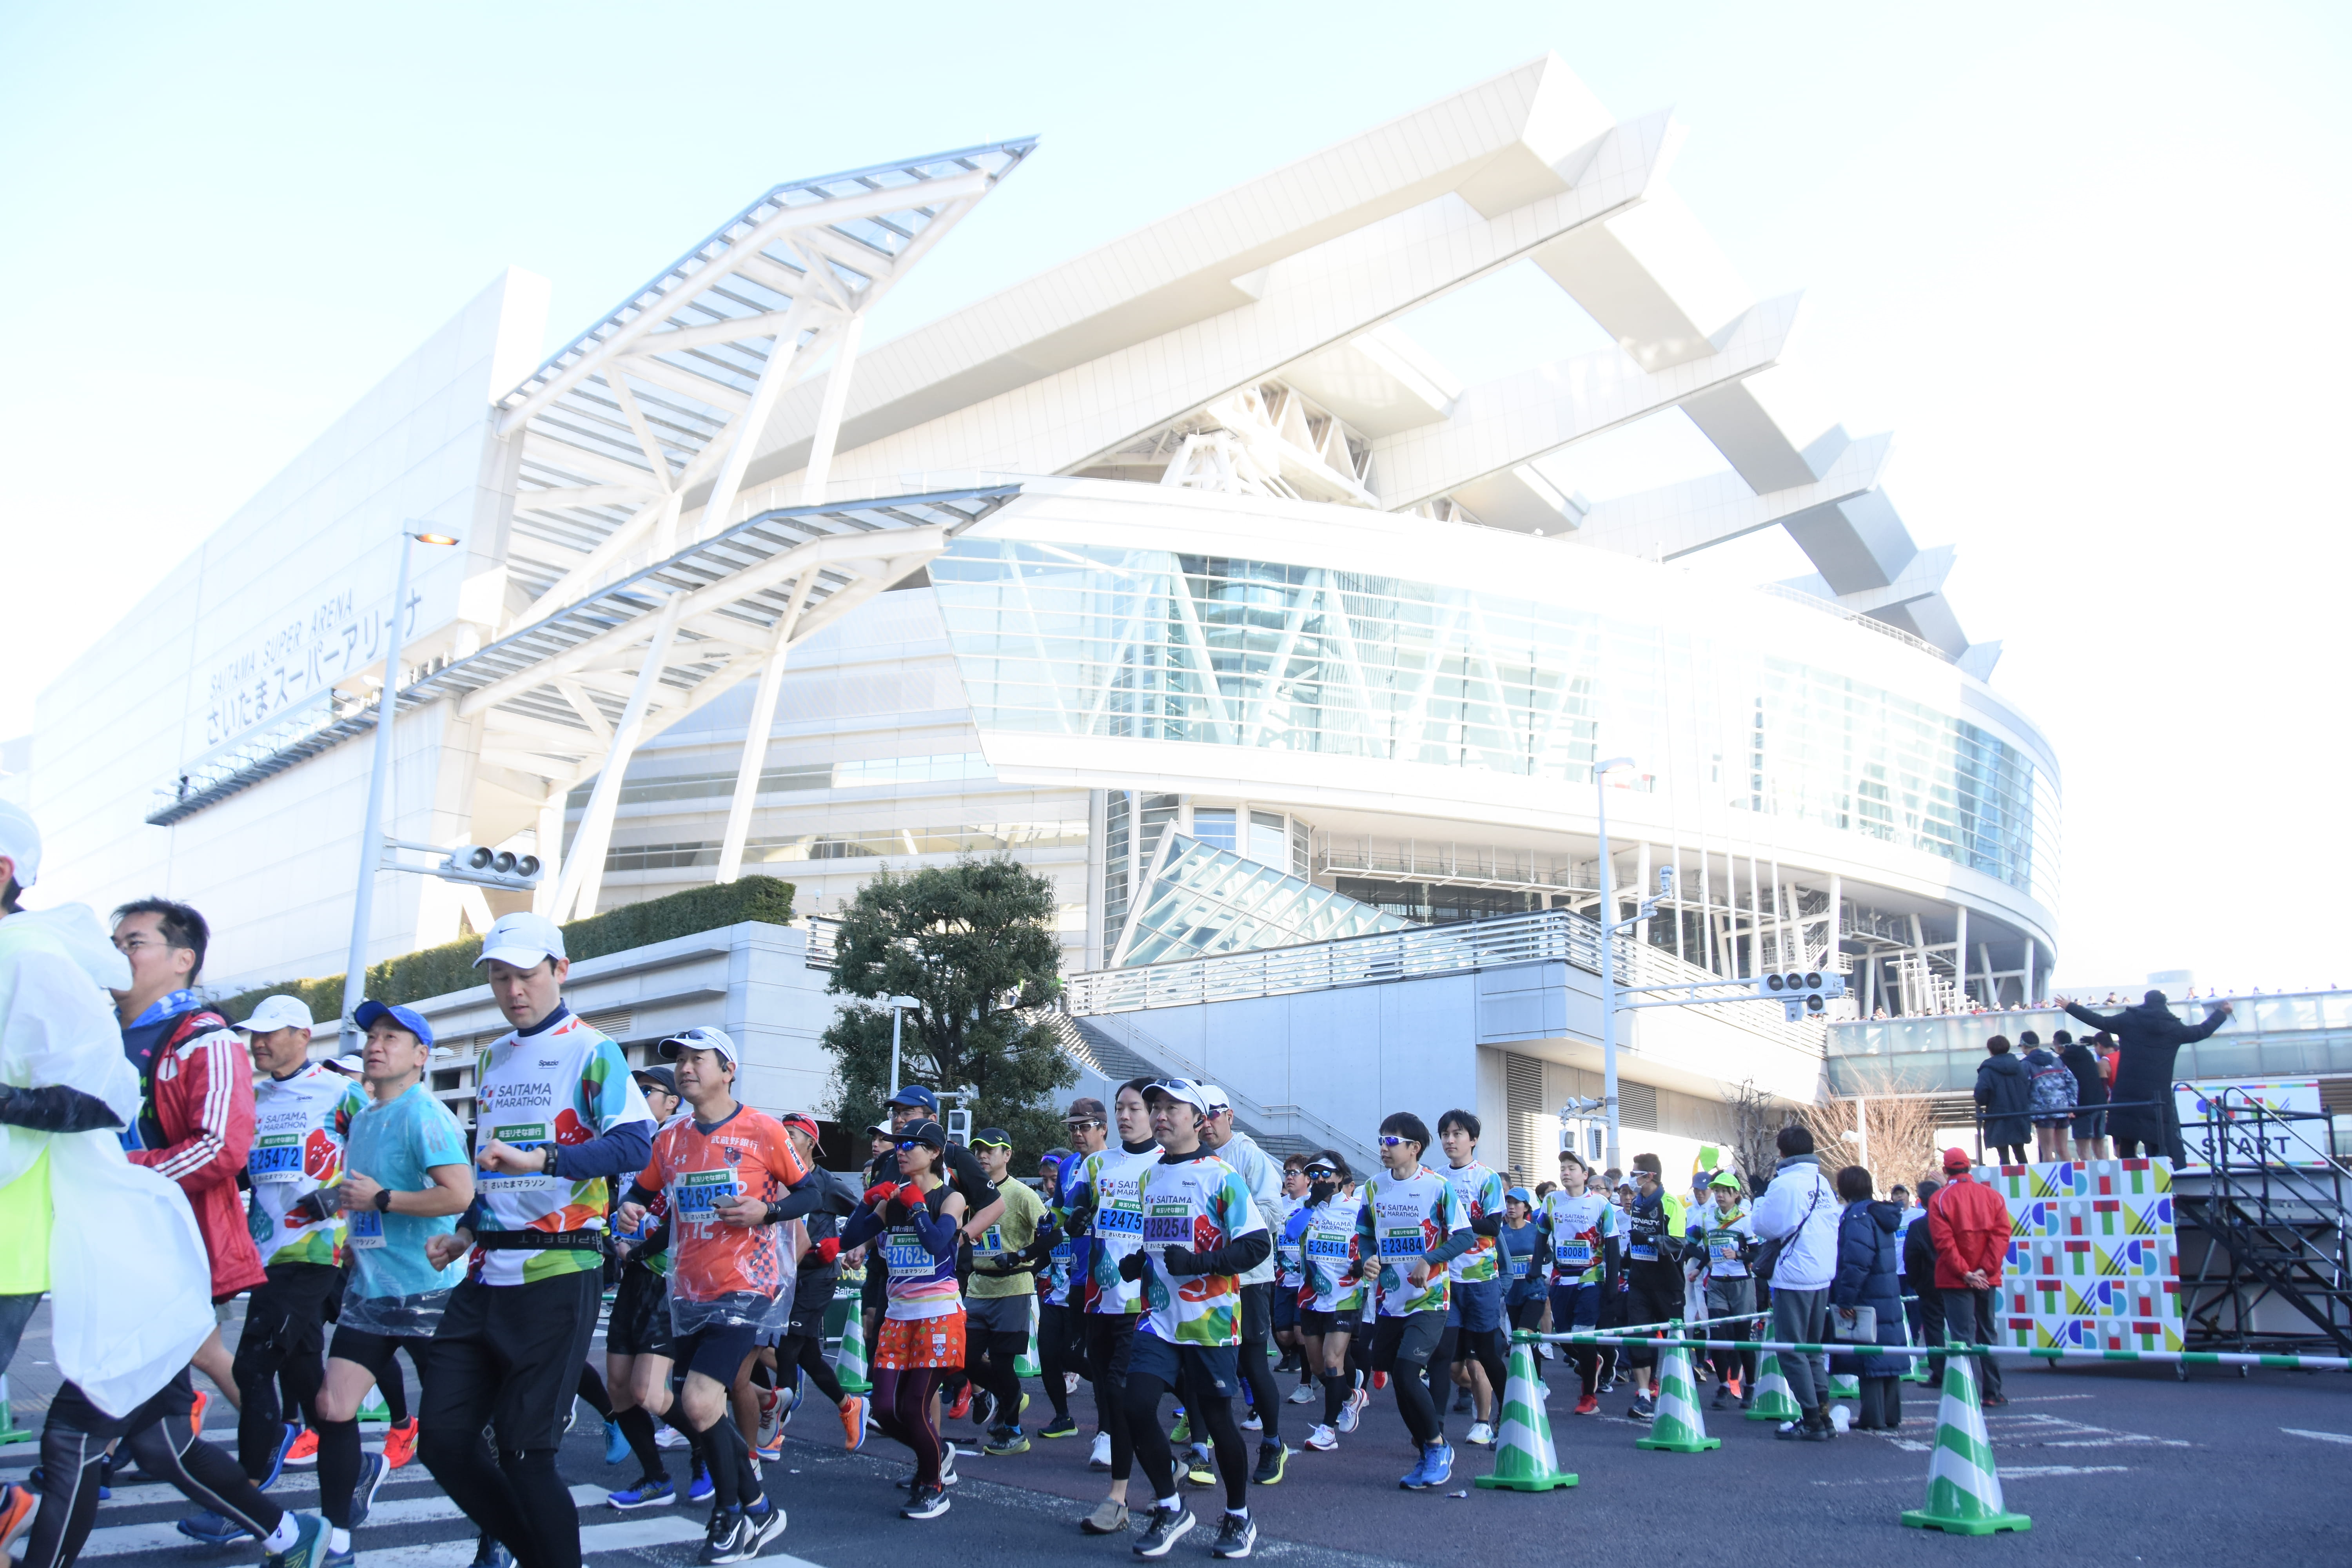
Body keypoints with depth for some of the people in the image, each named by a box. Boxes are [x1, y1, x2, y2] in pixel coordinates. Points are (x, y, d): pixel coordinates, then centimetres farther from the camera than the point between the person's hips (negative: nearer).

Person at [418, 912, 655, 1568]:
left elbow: (635, 1143, -22)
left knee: (524, 1454, -5)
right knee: (442, 1439, 7)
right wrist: (466, 1233, 13)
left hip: (559, 1274, -7)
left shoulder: (590, 1049, -7)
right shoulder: (492, 1059, 16)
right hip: (487, 1275, 7)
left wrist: (542, 1157, -34)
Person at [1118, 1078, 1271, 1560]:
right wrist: (1134, 1262, 4)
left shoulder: (1220, 1175, -8)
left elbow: (1258, 1245, -13)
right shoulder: (1148, 1176, 12)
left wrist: (1198, 1262, -21)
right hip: (1158, 1317, 5)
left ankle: (1239, 1517, 27)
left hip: (1208, 1320, -5)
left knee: (1217, 1420, 5)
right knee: (1137, 1408, -8)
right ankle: (1170, 1508, 13)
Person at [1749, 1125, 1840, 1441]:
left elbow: (1764, 1227, -10)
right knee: (1814, 1348, 17)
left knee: (1792, 1350, 0)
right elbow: (1831, 1227, 15)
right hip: (1823, 1275, 8)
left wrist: (1762, 1197, 5)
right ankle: (1823, 1416, 18)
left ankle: (1812, 1421, 0)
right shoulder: (1824, 1185, 8)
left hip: (1794, 1277, -8)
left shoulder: (1784, 1184, -15)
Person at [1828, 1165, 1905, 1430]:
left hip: (1867, 1300, -9)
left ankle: (1873, 1418, 0)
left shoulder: (1857, 1217, -18)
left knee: (1869, 1361, -3)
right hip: (1889, 1299, 9)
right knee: (1889, 1357, 12)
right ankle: (1891, 1416, 19)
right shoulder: (1881, 1214, 13)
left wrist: (1844, 1299, -20)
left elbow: (1856, 1263, -26)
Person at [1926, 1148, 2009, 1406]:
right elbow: (2002, 1234, -5)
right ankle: (1992, 1392, 17)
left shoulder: (1940, 1199, -5)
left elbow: (1944, 1241, -13)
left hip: (1956, 1280, -4)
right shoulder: (1992, 1196, 5)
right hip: (1987, 1278, 4)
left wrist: (1964, 1272, -11)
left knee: (1964, 1336, -3)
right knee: (1987, 1335, 14)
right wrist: (1986, 1269, -9)